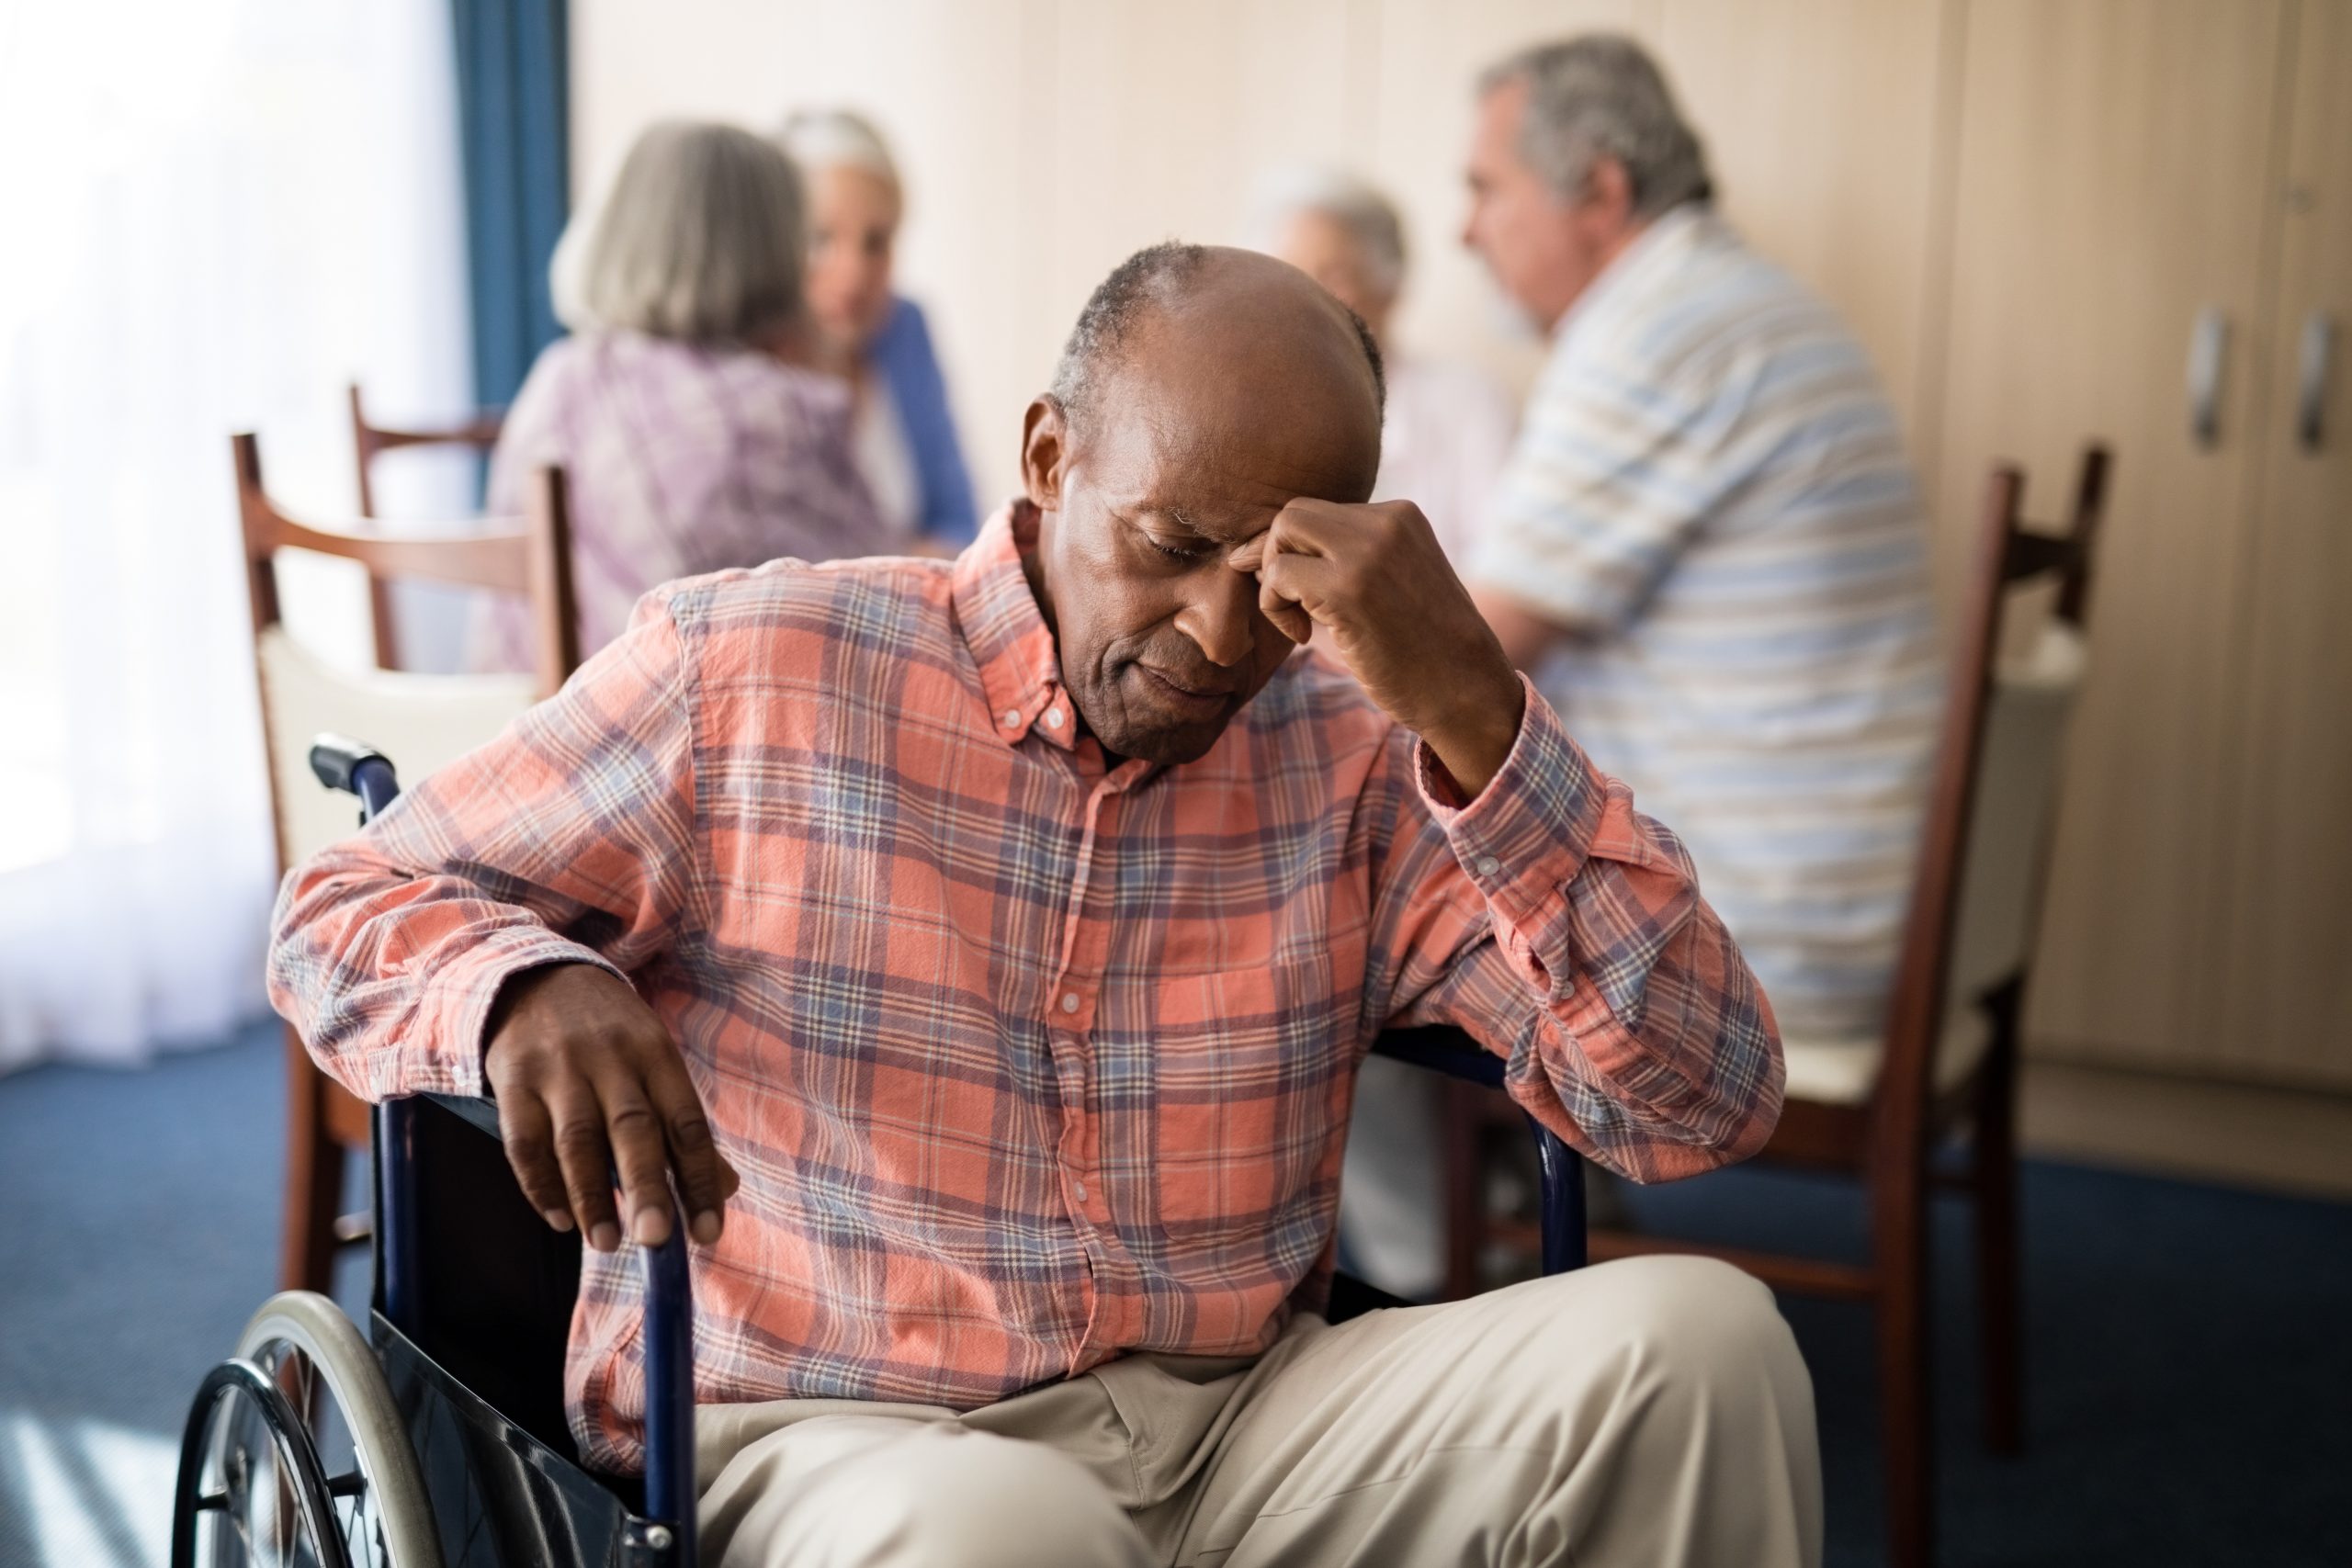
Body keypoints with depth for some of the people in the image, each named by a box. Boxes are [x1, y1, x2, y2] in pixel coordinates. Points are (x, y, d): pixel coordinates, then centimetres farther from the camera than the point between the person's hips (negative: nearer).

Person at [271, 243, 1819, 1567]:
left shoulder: (1358, 765, 3)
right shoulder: (745, 673, -2)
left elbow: (1707, 1102, -5)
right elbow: (343, 911, 5)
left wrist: (1475, 712, -17)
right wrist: (523, 988, -21)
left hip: (1244, 1429, 4)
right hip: (823, 1439, -3)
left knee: (1697, 1336, -18)